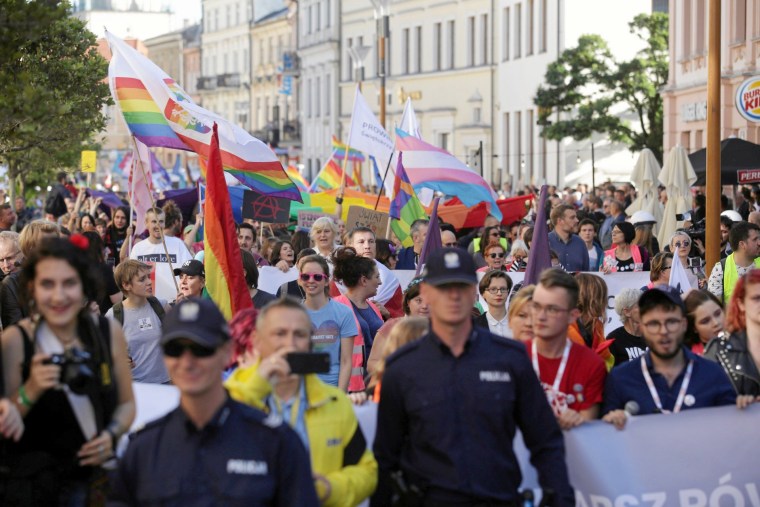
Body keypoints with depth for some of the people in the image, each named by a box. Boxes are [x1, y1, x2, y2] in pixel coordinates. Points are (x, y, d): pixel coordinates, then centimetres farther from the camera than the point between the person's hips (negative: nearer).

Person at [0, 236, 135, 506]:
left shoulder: (109, 333, -3)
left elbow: (126, 403, 9)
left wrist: (111, 435, -10)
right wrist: (30, 392, -27)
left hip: (94, 478, 2)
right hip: (32, 484, -2)